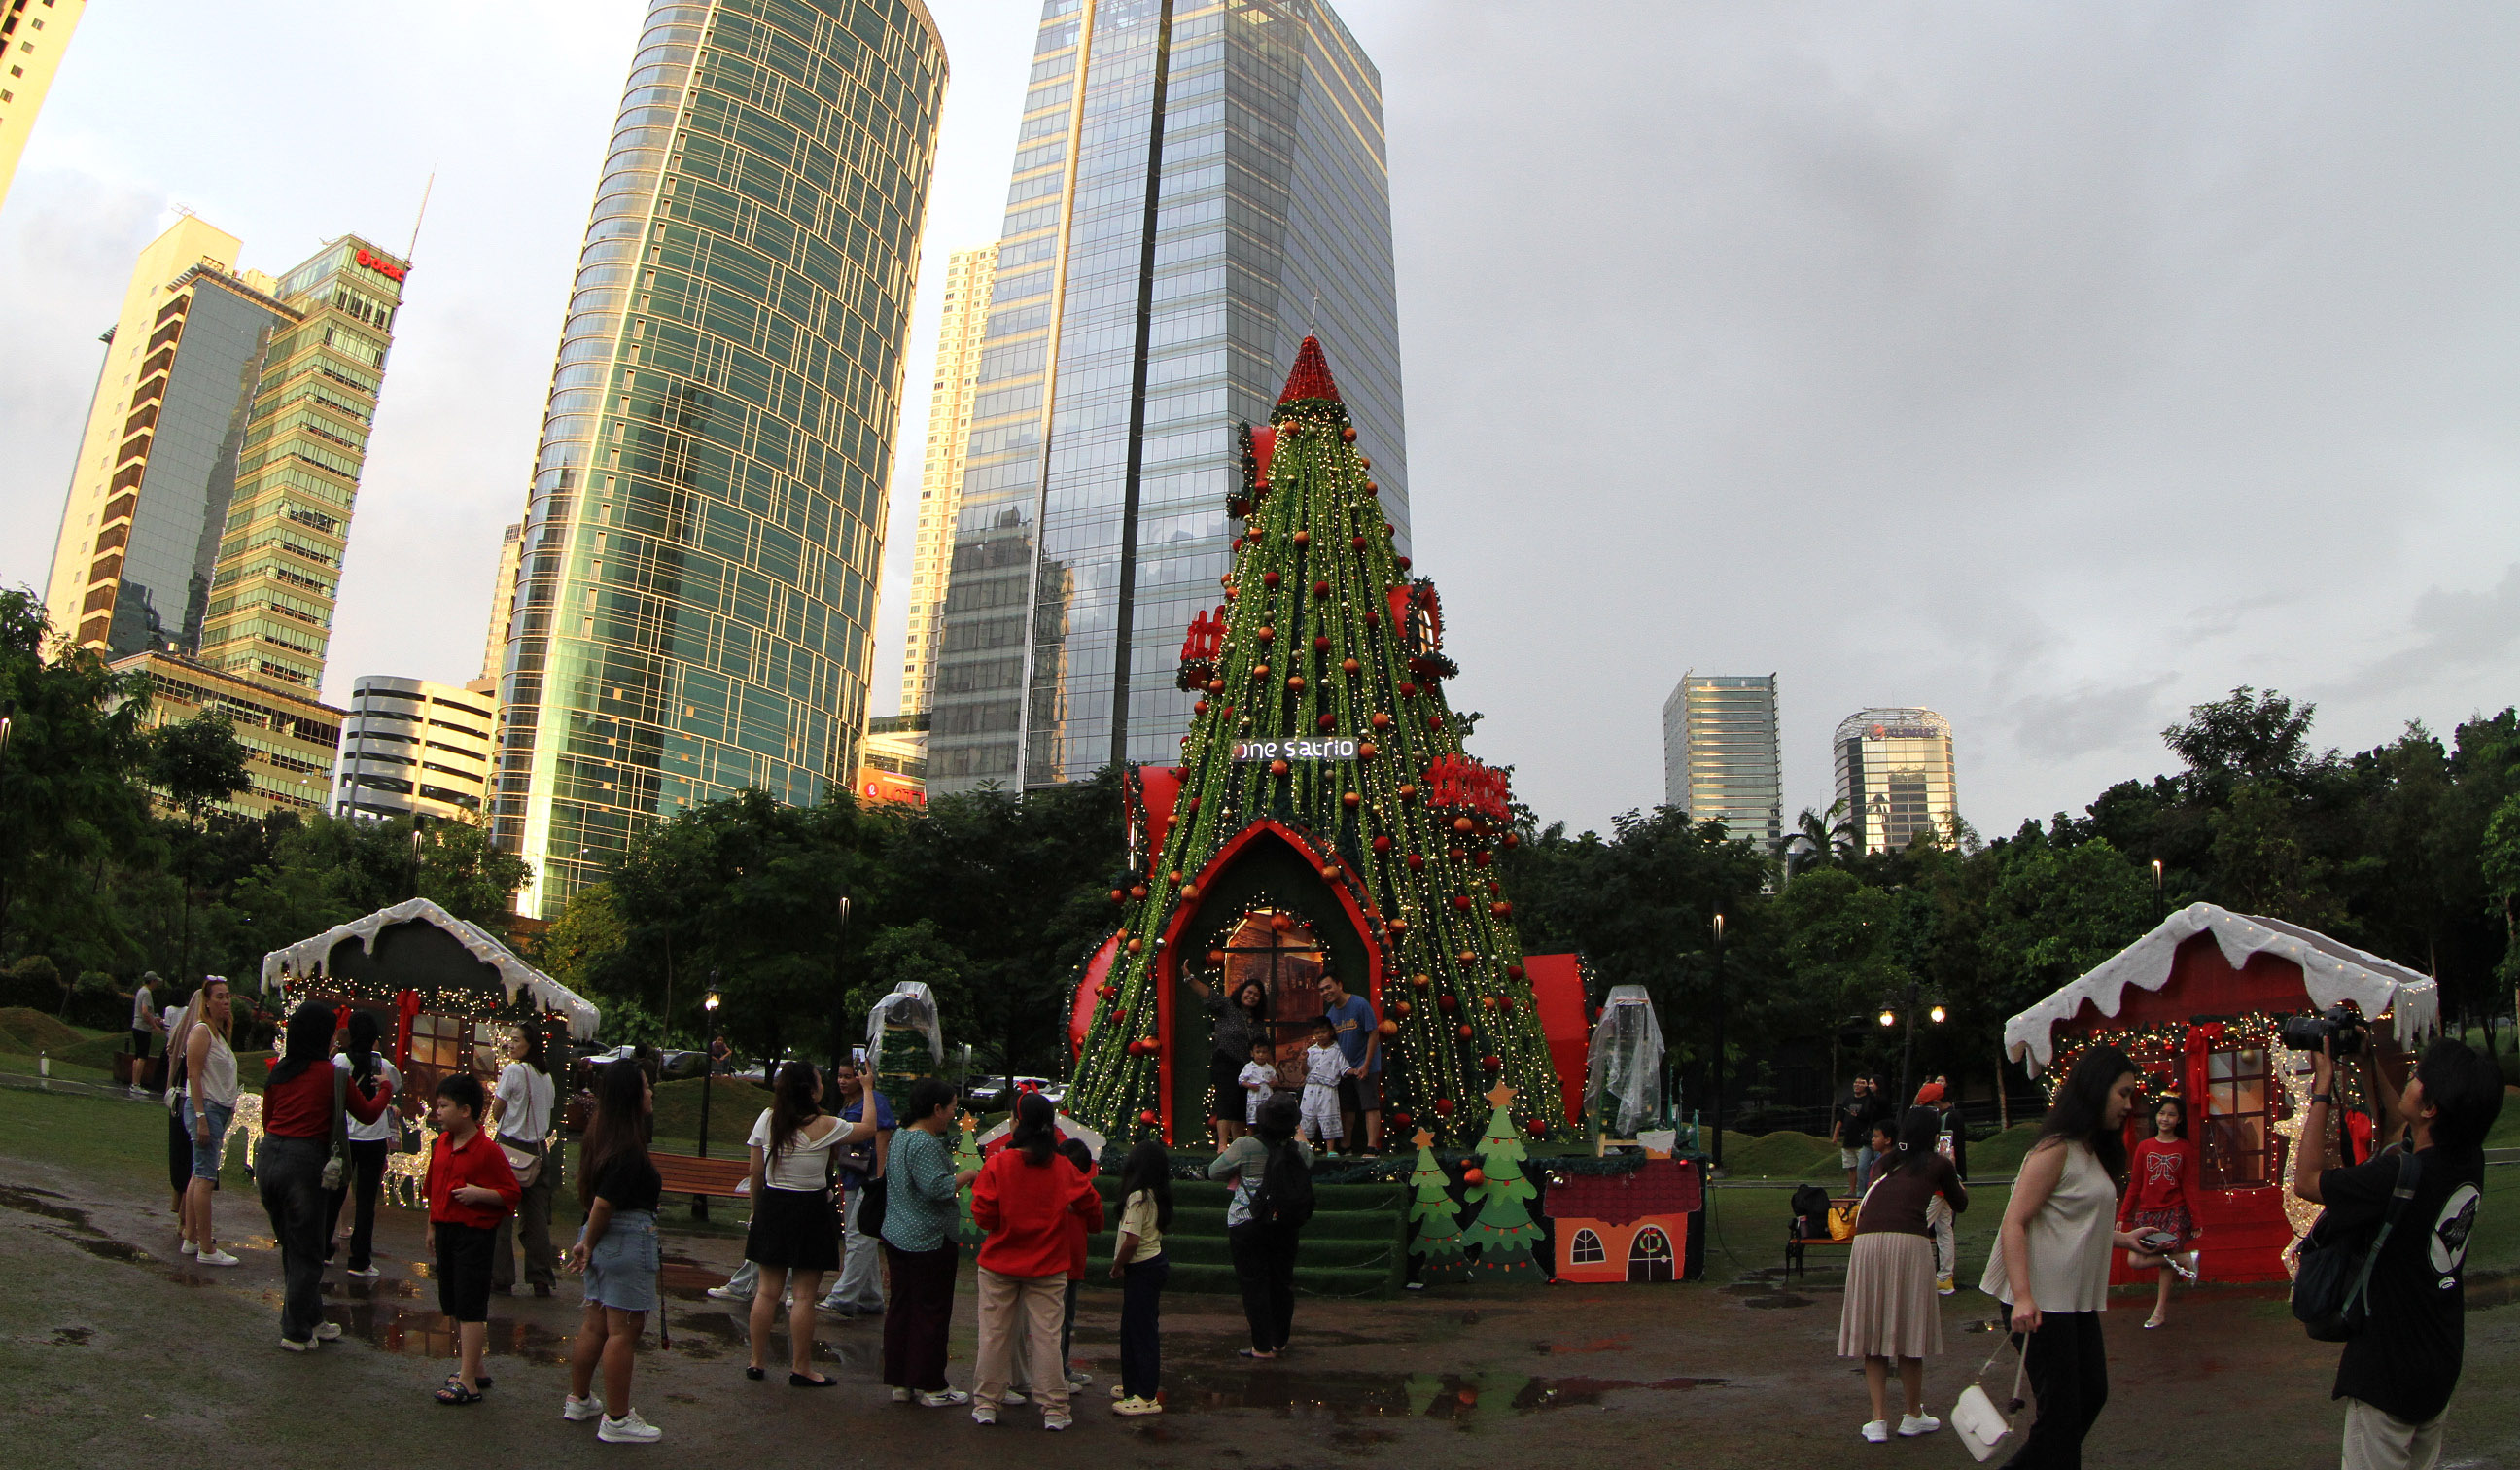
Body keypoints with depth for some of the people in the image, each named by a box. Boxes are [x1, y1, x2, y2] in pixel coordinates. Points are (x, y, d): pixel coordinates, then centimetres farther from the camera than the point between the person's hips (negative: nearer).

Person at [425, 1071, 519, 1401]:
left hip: (474, 1234, -9)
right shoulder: (442, 1144, 8)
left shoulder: (488, 1150, -16)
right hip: (445, 1230, 9)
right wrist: (433, 1226, 20)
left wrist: (479, 1193, -26)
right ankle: (473, 1368, 29)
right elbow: (434, 1189, 20)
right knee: (452, 1305, 16)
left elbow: (511, 1194, -13)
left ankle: (468, 1382, -2)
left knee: (470, 1308, -5)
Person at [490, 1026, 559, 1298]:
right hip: (538, 1150, 6)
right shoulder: (546, 1077, 11)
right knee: (537, 1217, 7)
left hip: (510, 1148, -6)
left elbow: (496, 1113, -5)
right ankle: (541, 1280, 8)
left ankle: (501, 1278, 6)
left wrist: (500, 1080, 8)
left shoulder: (513, 1070, -9)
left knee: (502, 1215, 3)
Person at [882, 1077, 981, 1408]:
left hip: (898, 1237, 10)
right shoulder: (926, 1144, -20)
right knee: (932, 1312, 0)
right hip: (928, 1242, -10)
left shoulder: (900, 1137, 11)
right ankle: (930, 1387, 8)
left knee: (901, 1308, 14)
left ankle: (900, 1383, 22)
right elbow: (938, 1188, -27)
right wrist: (967, 1175, -13)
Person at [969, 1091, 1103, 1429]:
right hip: (1047, 1268, 1)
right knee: (1046, 1336, 6)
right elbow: (1090, 1204, 4)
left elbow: (983, 1216, -12)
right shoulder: (1063, 1168, -6)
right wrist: (1093, 1226, 26)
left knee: (994, 1335, 11)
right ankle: (1054, 1410, 9)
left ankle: (986, 1404, 20)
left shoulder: (997, 1165, -13)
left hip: (1000, 1265, -1)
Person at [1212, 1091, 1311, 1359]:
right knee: (1282, 1281, 16)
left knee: (1254, 1284, 4)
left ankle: (1262, 1347, 7)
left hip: (1247, 1224, -4)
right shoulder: (1298, 1149, -7)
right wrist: (1300, 1137, 34)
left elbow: (1214, 1171, -6)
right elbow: (1309, 1160, 18)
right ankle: (1280, 1341, 27)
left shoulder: (1245, 1146, -16)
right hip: (1284, 1224, 4)